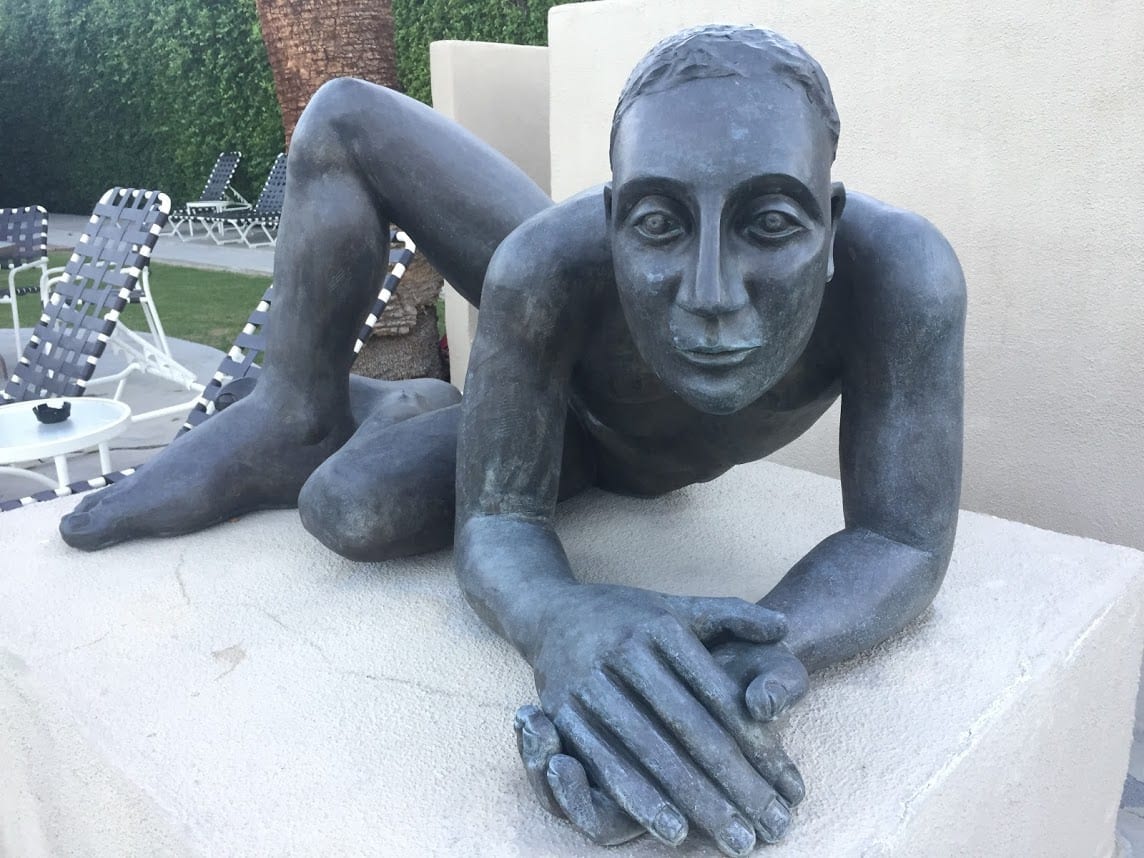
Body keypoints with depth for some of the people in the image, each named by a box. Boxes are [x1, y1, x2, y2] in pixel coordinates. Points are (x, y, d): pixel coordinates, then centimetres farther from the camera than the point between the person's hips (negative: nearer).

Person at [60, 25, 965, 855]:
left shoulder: (900, 268, -43)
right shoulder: (550, 267, -41)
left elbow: (905, 544, -38)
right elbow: (494, 526, -36)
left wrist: (755, 657, -60)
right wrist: (566, 622, -60)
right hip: (556, 352, 1)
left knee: (351, 511, -21)